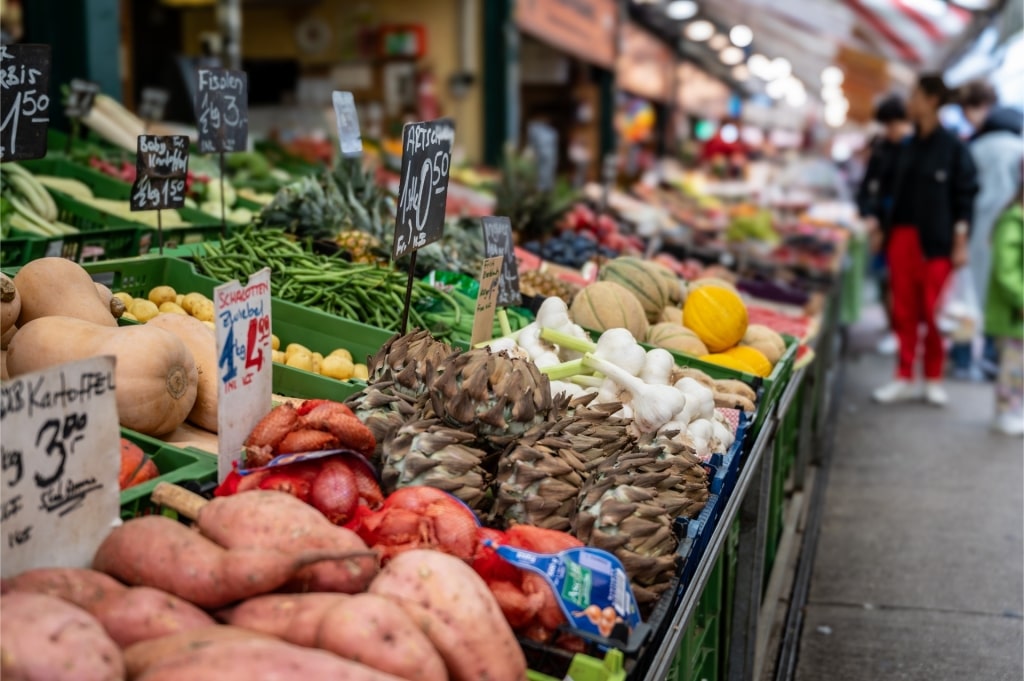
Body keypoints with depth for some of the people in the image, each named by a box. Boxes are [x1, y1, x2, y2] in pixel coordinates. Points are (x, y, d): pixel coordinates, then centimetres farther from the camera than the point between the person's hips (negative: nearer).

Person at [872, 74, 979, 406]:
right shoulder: (911, 146, 12)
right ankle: (905, 379, 15)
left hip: (935, 241, -6)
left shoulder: (953, 148, -5)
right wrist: (884, 227, 13)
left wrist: (960, 241, -11)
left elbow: (966, 196, -7)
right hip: (902, 236, 6)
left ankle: (933, 379, 15)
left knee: (934, 313, 1)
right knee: (904, 311, 7)